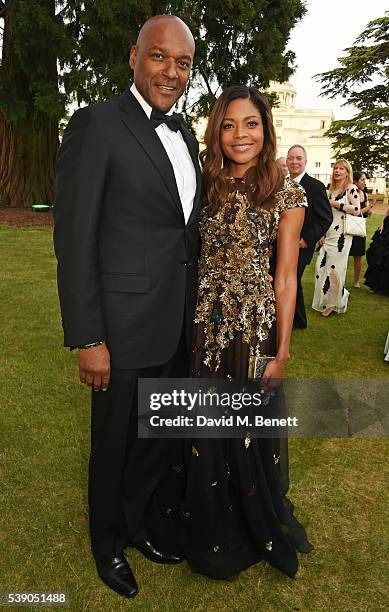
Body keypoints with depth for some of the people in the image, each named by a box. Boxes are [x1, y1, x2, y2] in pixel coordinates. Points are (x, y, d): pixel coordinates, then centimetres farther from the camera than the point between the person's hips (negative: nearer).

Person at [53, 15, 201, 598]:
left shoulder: (185, 136, 12)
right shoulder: (97, 125, -11)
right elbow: (75, 239, -14)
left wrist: (196, 312, 13)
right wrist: (88, 339, -16)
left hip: (180, 327, 7)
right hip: (126, 328, -6)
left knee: (168, 437, 20)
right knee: (116, 444, 14)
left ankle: (139, 521, 47)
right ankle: (109, 543, 42)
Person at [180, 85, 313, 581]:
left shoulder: (286, 196, -2)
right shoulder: (204, 186, 5)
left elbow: (286, 277, -3)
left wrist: (282, 351, -5)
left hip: (255, 326, -2)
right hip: (202, 324, 3)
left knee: (249, 430, 10)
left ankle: (257, 529, 40)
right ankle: (209, 530, 39)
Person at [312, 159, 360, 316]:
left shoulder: (351, 188, -3)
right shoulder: (332, 190, 16)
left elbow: (356, 209, -14)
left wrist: (335, 204, -12)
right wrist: (322, 234, 12)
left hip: (341, 235, -6)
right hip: (328, 234, 6)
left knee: (334, 268, -3)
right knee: (321, 266, 3)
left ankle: (334, 303, 13)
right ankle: (326, 300, 20)